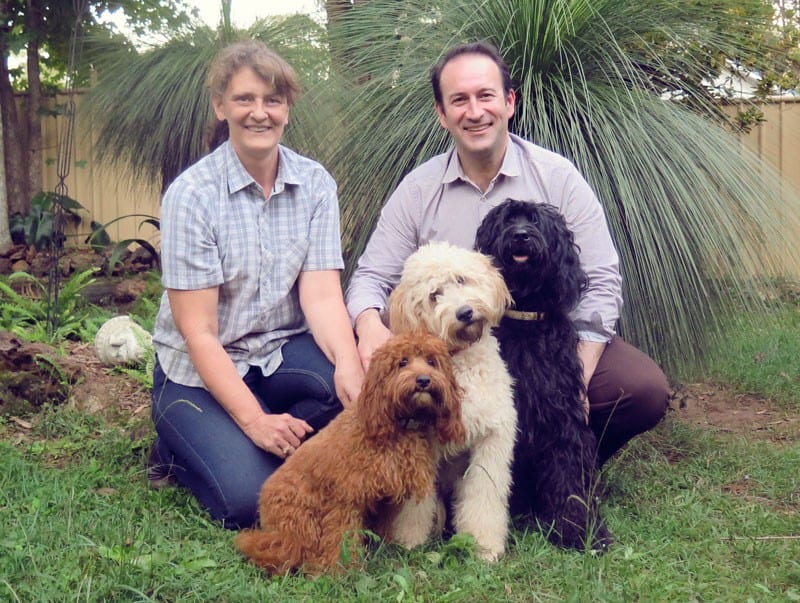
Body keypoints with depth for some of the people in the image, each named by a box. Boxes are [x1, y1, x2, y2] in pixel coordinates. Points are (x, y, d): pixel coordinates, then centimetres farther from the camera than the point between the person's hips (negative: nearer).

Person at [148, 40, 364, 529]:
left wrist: (349, 363, -34)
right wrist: (255, 420, -25)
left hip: (283, 354, 3)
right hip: (202, 371, -3)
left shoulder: (315, 184, -3)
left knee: (358, 381, -29)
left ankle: (275, 449, -1)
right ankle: (179, 451, 10)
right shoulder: (191, 195, -14)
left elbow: (322, 295, -12)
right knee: (249, 500, -23)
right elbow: (198, 332, -16)